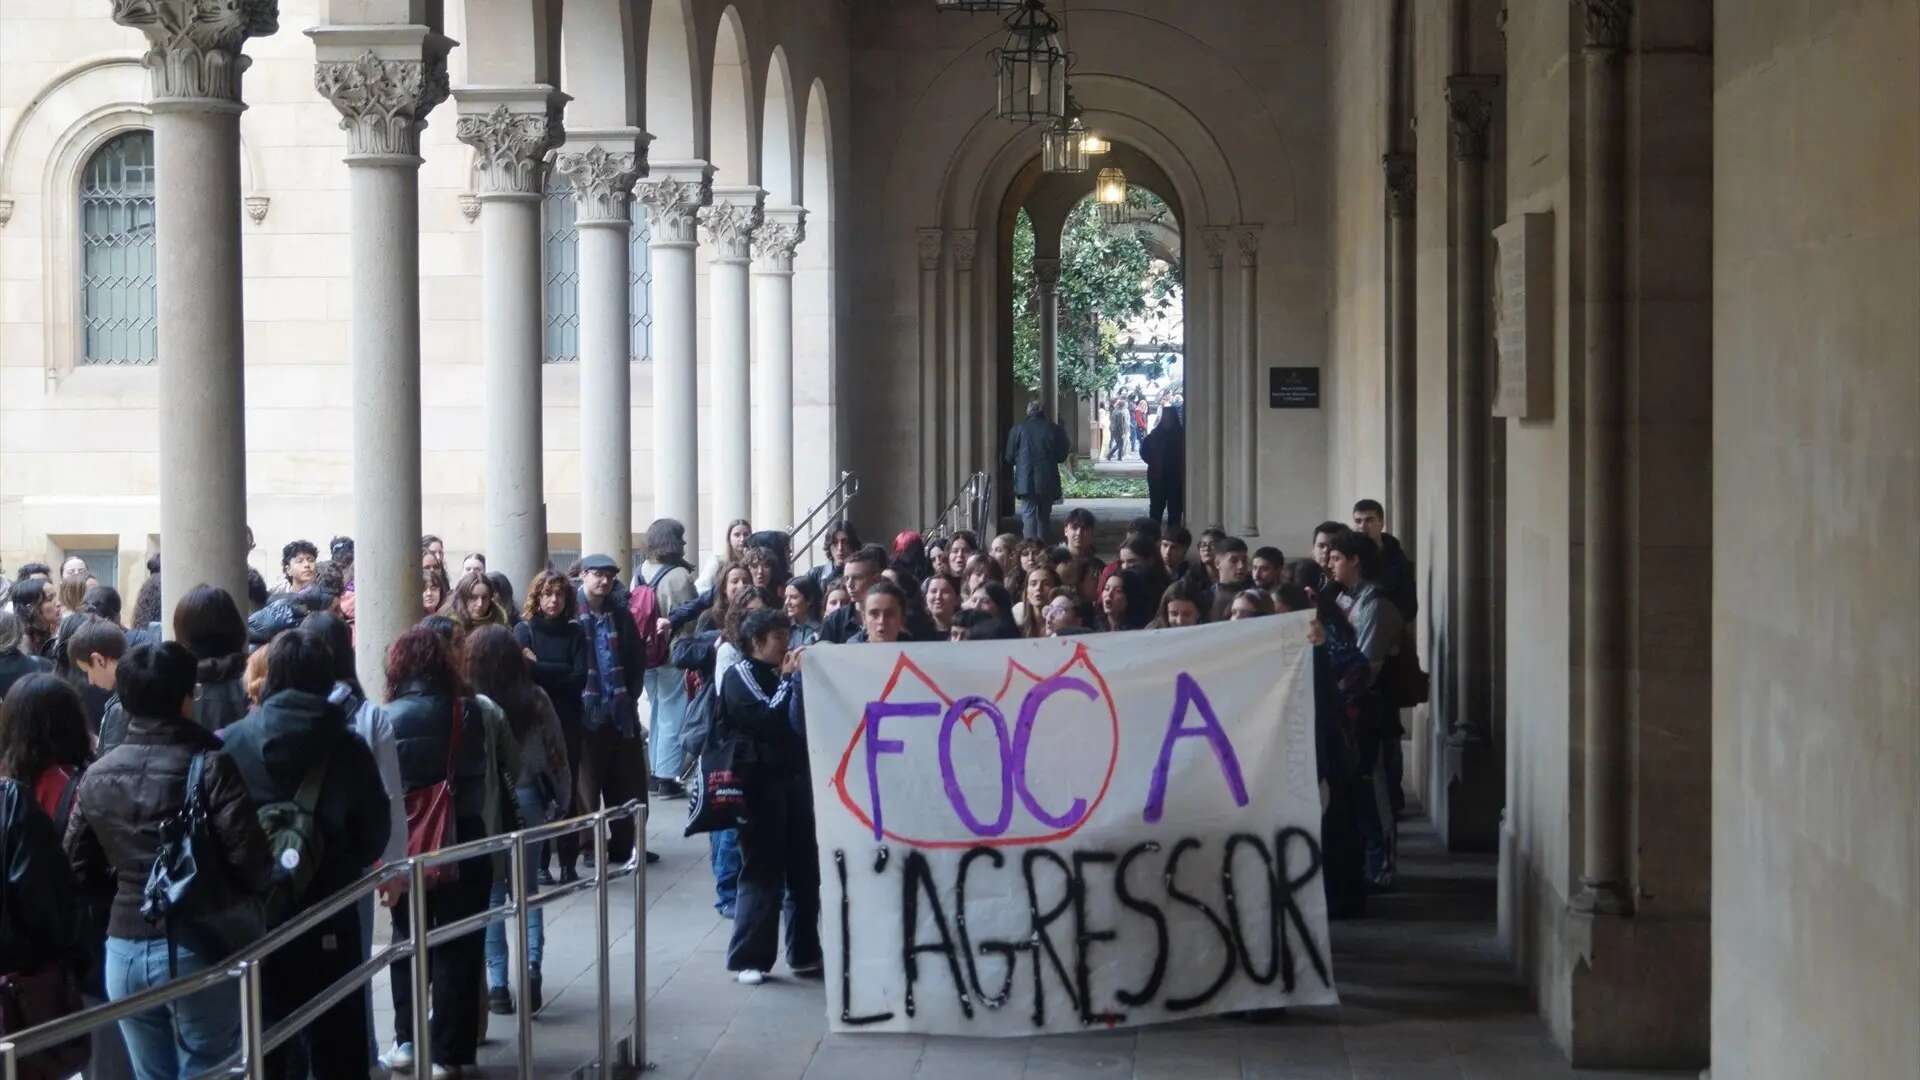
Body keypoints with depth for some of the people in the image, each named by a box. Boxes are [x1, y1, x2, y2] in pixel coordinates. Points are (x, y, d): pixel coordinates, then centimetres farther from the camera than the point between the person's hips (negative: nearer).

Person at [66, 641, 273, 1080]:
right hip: (198, 950, -5)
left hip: (124, 951, 5)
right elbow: (251, 859, -16)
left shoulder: (96, 776, 6)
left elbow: (76, 868, 9)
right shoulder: (209, 766, -12)